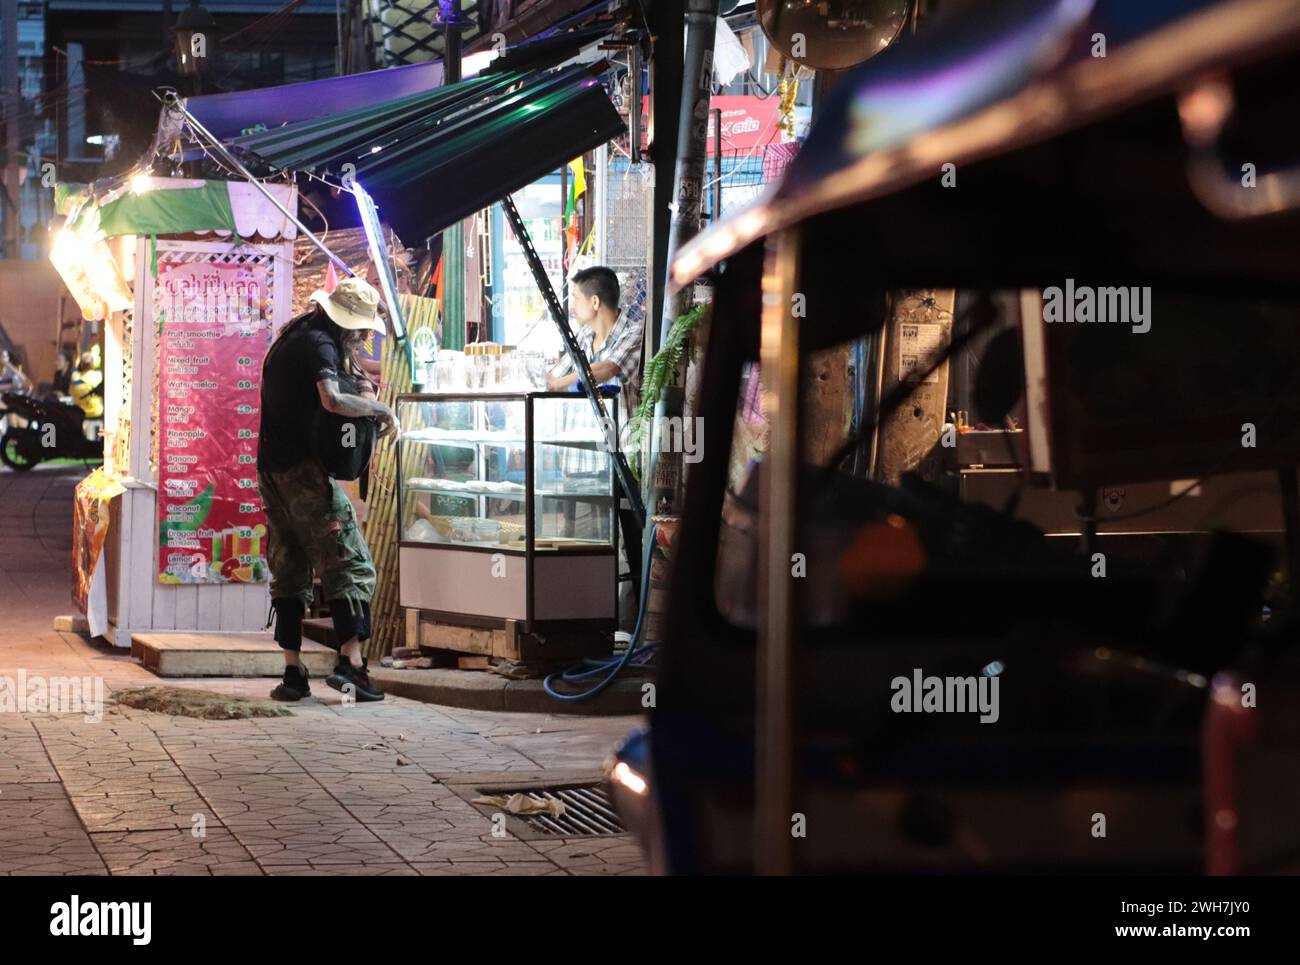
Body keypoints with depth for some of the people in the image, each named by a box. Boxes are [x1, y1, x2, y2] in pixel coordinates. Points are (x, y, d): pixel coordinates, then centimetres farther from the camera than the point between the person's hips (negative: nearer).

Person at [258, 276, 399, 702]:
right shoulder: (319, 344, -10)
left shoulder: (288, 339, 19)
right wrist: (382, 409, -14)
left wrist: (354, 379, 12)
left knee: (289, 571, 10)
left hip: (270, 470, 9)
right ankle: (351, 662, -16)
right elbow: (331, 399, -27)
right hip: (304, 469, -9)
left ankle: (292, 672, 7)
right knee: (349, 564, -6)